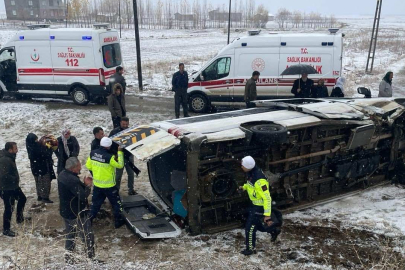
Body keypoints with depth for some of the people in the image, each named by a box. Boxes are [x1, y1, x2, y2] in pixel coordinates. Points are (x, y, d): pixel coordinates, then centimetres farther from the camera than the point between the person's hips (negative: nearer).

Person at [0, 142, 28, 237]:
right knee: (9, 208, -1)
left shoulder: (10, 157, 4)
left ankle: (20, 218, 41)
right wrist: (15, 179, -20)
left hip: (13, 186, 10)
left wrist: (15, 180, 9)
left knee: (22, 198, 24)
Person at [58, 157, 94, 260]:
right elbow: (83, 195, -28)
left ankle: (68, 257, 34)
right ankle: (91, 258, 14)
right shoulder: (73, 180, -30)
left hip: (65, 212, 9)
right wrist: (88, 185, -14)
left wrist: (84, 184, -3)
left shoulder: (62, 174, 0)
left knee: (70, 236, 23)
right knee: (88, 237, 5)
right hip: (77, 215, -9)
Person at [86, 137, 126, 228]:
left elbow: (88, 166, 4)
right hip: (109, 185, -5)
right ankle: (118, 221, 24)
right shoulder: (109, 157, -27)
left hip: (97, 184, 5)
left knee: (96, 203, 22)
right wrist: (120, 152, -11)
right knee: (116, 203, 14)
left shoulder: (92, 153, -7)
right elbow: (120, 165, -15)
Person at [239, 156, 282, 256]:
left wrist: (267, 214, -30)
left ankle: (251, 248, 22)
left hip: (260, 207, -9)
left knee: (250, 228, 2)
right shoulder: (252, 172, -6)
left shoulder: (259, 180, -35)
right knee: (257, 223, 25)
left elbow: (267, 198, -31)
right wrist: (244, 187, 0)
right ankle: (274, 230, 44)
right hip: (255, 204, 9)